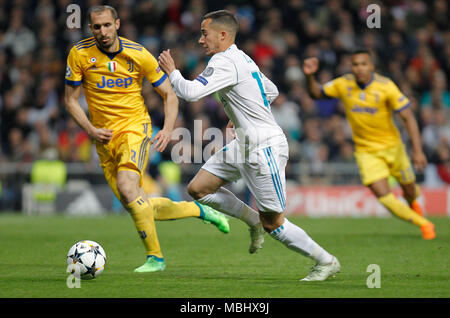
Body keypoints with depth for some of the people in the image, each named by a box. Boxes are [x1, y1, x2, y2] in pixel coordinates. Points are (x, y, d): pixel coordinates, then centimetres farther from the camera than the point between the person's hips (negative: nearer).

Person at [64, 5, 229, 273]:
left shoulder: (138, 55, -7)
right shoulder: (80, 54, -4)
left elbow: (169, 94, 2)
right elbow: (71, 100, 4)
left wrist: (168, 129, -14)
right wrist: (90, 130, -11)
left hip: (134, 128, -4)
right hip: (104, 138, 4)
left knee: (126, 186, -30)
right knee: (138, 206, 2)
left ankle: (155, 257, -21)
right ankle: (200, 211, 26)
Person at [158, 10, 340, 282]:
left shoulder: (224, 62, -17)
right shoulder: (242, 59, 14)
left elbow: (190, 92, -25)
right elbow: (272, 92, 27)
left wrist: (171, 71, -7)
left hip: (264, 148, -10)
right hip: (245, 145, 10)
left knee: (272, 224, -3)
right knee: (198, 188, 6)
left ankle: (327, 262, 10)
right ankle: (253, 220, 18)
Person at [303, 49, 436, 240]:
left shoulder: (386, 86, -18)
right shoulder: (343, 85, -10)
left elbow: (408, 117, -16)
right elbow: (316, 93, 5)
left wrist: (417, 150, -21)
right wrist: (310, 76, -17)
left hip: (392, 145, -1)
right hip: (366, 151, 1)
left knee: (409, 190, 14)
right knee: (383, 195, -14)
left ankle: (412, 203, 55)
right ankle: (423, 224, 6)